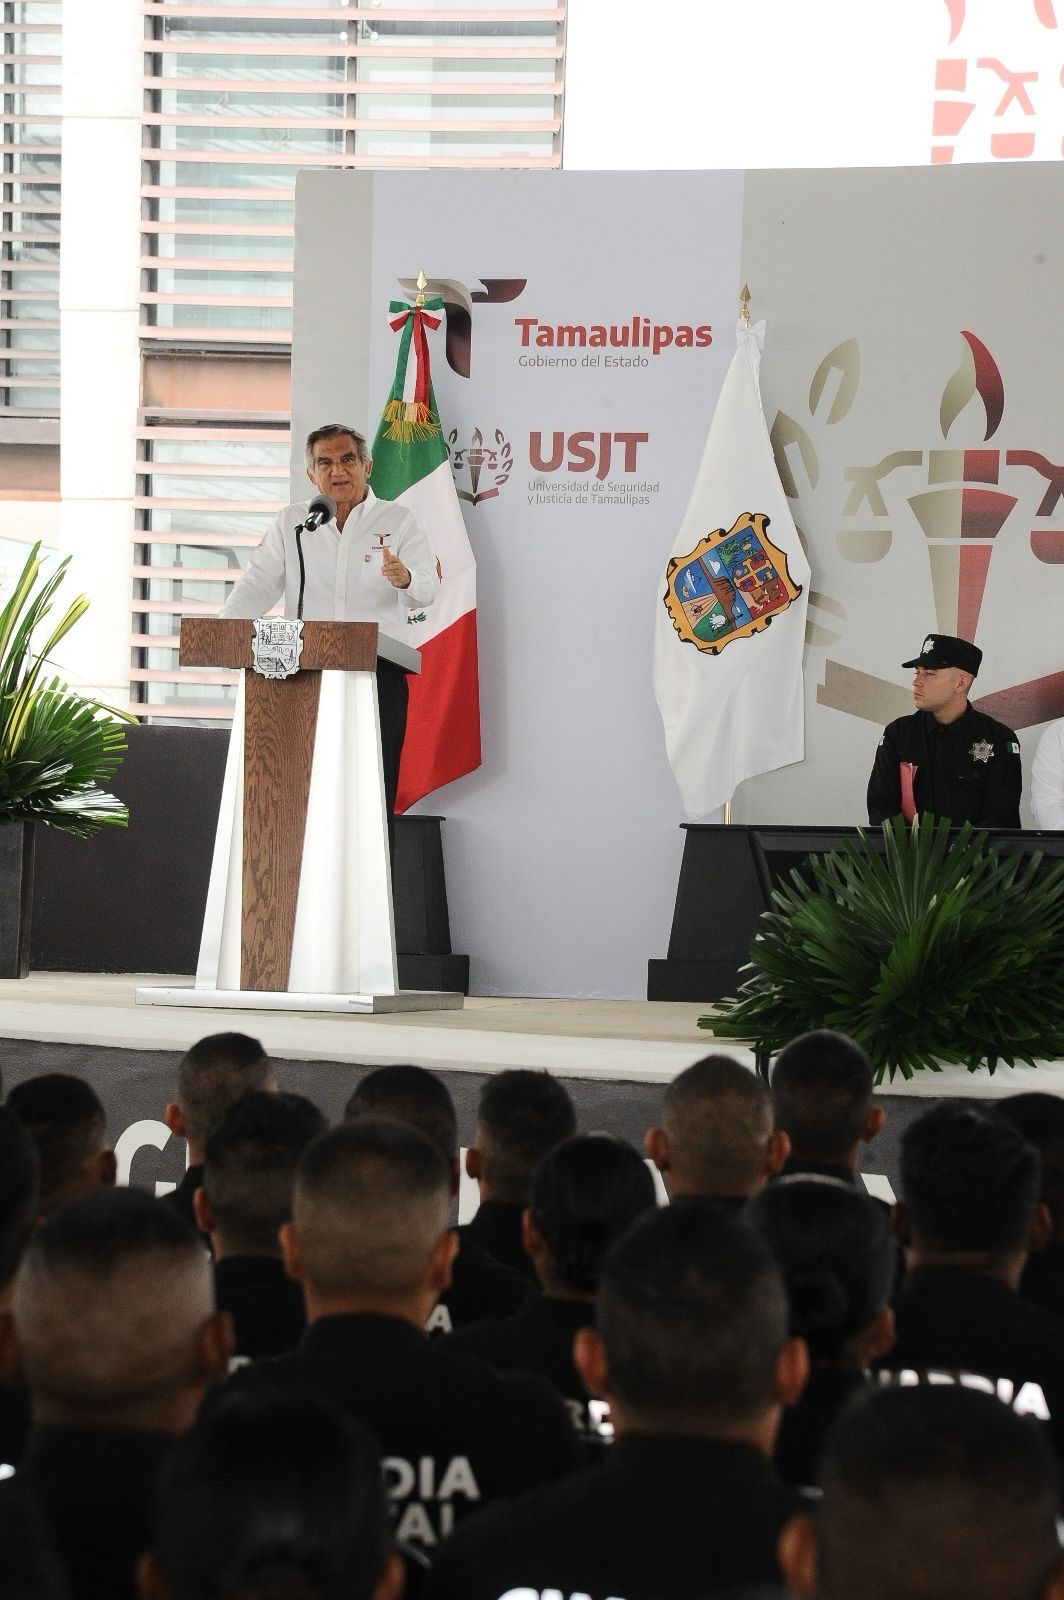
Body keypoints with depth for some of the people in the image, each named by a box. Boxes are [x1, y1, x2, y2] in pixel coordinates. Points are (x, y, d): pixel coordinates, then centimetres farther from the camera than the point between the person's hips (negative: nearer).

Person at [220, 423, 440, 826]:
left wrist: (404, 580, -31)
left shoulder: (400, 521, 6)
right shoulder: (290, 524, 13)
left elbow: (427, 589, -6)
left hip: (378, 673, -2)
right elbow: (259, 585, 7)